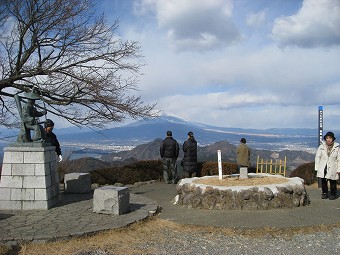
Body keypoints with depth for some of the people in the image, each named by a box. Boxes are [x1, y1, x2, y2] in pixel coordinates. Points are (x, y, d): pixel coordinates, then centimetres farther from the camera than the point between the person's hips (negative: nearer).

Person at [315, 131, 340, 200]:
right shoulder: (321, 146, -1)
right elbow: (317, 157, 3)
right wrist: (317, 168, -1)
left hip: (332, 168, -1)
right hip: (323, 168, 1)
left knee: (332, 182, 5)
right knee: (323, 181, 8)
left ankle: (333, 194, 21)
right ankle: (324, 193, 22)